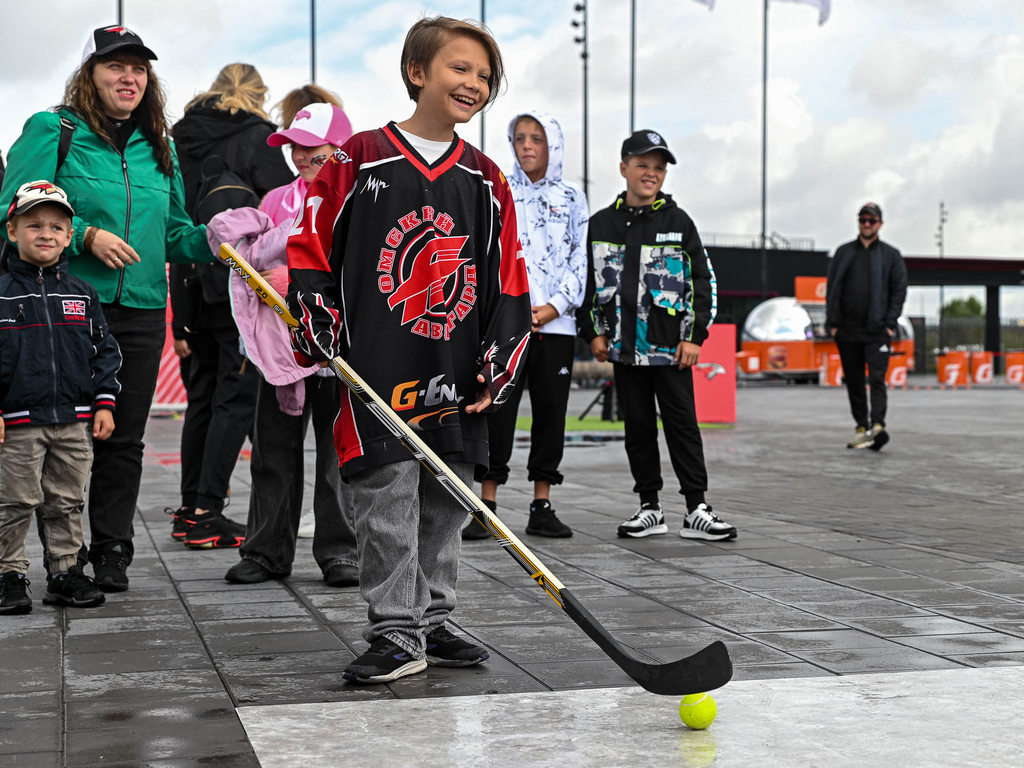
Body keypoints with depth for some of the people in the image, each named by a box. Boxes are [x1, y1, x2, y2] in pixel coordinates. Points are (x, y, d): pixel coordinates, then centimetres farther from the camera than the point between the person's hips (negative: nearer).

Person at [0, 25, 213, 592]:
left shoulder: (157, 146, 16)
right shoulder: (52, 131, 0)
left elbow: (173, 235, 19)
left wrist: (211, 240, -1)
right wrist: (85, 235, -17)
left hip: (141, 311, 5)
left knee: (124, 437, 8)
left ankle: (112, 552, 18)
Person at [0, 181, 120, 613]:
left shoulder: (82, 294, 9)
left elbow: (104, 351, 12)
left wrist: (104, 403, 4)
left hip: (75, 420, 3)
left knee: (68, 502, 10)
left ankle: (65, 572, 20)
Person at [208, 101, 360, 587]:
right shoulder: (277, 200, 14)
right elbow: (244, 251, 8)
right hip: (281, 342, 4)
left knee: (340, 451, 1)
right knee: (273, 450, 7)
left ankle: (340, 552, 10)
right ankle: (266, 551, 15)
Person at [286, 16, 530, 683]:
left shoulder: (487, 180, 9)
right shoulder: (359, 160, -3)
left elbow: (509, 280, 11)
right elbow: (310, 248, 1)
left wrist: (500, 364, 3)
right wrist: (317, 332, -7)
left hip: (458, 385, 4)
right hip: (376, 377, -4)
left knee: (444, 505, 11)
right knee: (389, 500, -5)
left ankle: (432, 622, 25)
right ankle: (397, 634, 4)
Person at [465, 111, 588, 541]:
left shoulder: (572, 199, 10)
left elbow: (579, 260, 6)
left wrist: (554, 307, -7)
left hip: (556, 323, 2)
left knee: (551, 410, 4)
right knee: (498, 410, -5)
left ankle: (542, 507, 11)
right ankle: (486, 506, 0)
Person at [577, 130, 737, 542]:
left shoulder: (678, 222, 3)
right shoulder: (601, 223, 7)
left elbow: (702, 280, 3)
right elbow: (586, 280, 13)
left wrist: (695, 336, -4)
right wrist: (593, 332, 5)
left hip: (671, 346, -2)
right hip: (625, 345, 2)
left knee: (682, 423, -2)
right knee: (637, 427, 8)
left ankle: (697, 510, 1)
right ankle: (649, 507, 17)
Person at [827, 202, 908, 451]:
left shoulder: (891, 255, 7)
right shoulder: (843, 253, 12)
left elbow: (899, 290, 3)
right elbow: (832, 289, 10)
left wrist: (890, 324, -6)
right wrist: (833, 323, 1)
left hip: (877, 330, -3)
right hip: (848, 331, 3)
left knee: (877, 379, -14)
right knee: (854, 382, 7)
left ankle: (878, 425, -23)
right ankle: (862, 428, 14)